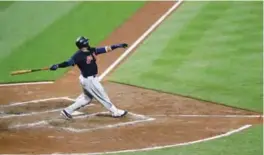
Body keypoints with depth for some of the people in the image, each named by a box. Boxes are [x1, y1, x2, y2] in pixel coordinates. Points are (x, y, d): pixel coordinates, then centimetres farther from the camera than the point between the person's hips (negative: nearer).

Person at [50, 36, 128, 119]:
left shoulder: (91, 50, -1)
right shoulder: (79, 55, -24)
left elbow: (106, 49, 4)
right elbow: (69, 62, -33)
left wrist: (119, 45, 4)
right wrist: (57, 66, -47)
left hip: (92, 78, 9)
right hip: (88, 80, -9)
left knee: (87, 97, 21)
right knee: (102, 96, 6)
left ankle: (68, 111, 23)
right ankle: (115, 112, 22)